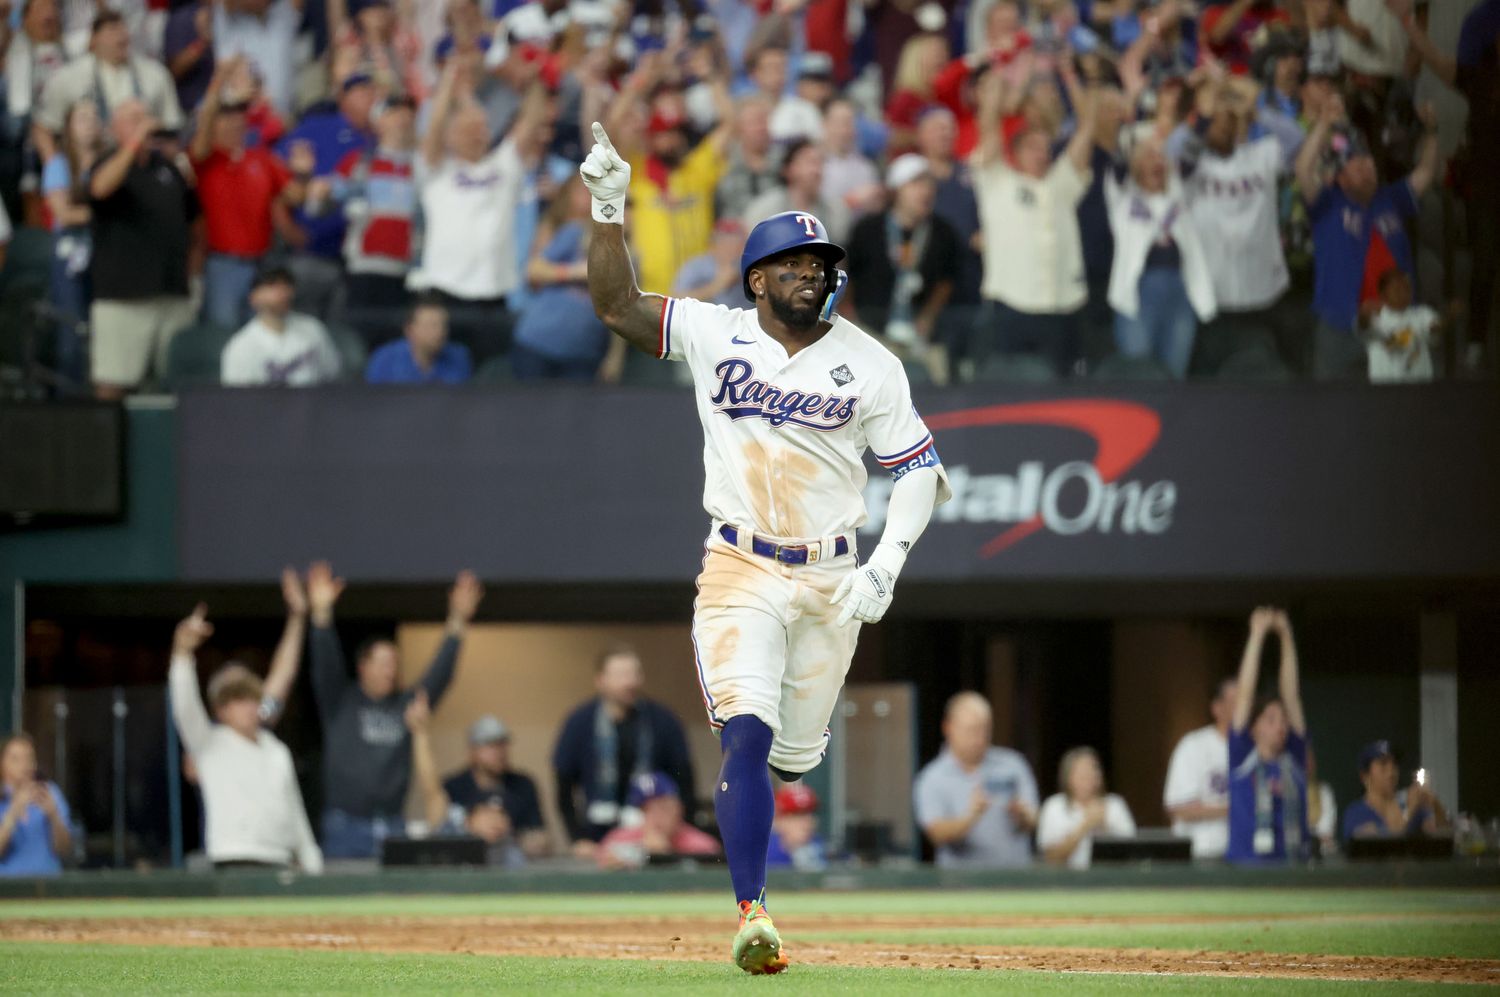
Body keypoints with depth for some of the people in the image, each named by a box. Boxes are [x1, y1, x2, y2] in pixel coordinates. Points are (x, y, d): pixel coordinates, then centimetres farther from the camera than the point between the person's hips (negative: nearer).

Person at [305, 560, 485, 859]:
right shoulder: (340, 703, 3)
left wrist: (457, 623, -5)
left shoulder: (406, 706, 11)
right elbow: (326, 666, -10)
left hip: (391, 828, 3)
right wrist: (321, 614, -25)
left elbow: (440, 673, 6)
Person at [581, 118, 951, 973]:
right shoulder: (715, 335, -1)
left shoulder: (868, 364, -2)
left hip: (830, 578, 1)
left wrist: (886, 567, -13)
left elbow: (920, 467, 0)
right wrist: (610, 211, -17)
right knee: (747, 735, -18)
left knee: (794, 756, 10)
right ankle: (752, 916, -20)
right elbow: (616, 303, -2)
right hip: (740, 572, -1)